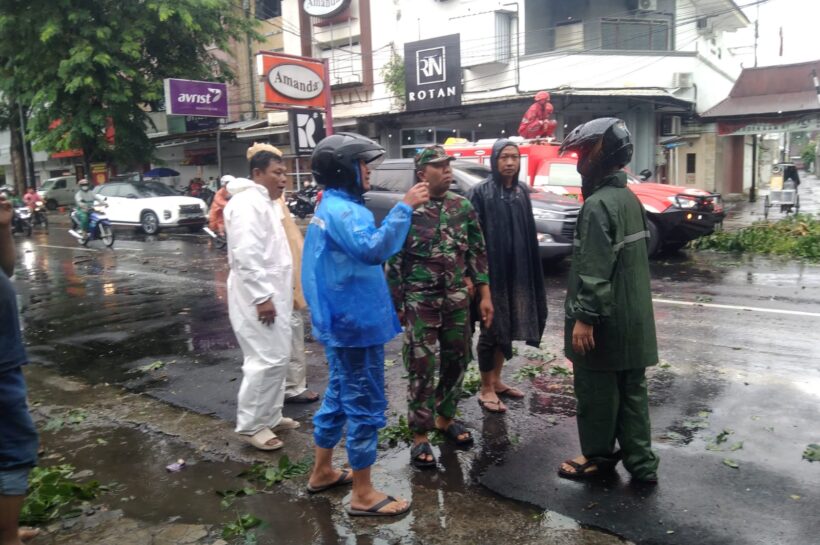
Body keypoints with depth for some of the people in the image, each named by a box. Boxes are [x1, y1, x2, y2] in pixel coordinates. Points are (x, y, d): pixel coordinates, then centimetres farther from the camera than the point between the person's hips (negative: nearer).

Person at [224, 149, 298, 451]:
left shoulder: (267, 202, 16)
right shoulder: (248, 204, -16)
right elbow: (246, 256, -24)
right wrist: (262, 297, -25)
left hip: (272, 293, 10)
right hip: (258, 297, -10)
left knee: (277, 358, 16)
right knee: (266, 360, -7)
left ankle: (270, 416, 28)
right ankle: (251, 425, 5)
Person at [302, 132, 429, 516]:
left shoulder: (333, 207, 14)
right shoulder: (340, 210, -19)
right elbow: (373, 249, -35)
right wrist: (404, 207, -33)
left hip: (343, 320, 11)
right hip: (355, 323, -11)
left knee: (340, 397, 20)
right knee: (364, 405, -1)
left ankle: (322, 472, 34)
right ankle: (363, 495, 11)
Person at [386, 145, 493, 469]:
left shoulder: (463, 207, 4)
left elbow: (478, 252, 8)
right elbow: (394, 262, -5)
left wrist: (484, 295, 4)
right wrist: (395, 306, -5)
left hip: (457, 300, 5)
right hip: (420, 302, -4)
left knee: (457, 362, 13)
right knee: (421, 368, 0)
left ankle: (445, 418, 33)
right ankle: (420, 436, 12)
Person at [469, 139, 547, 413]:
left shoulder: (522, 191, 9)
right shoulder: (481, 192, -8)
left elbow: (529, 232, 12)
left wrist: (531, 270, 10)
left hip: (517, 271, 6)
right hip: (491, 271, -6)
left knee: (507, 326, 14)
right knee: (490, 328, 2)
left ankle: (496, 381, 29)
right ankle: (486, 389, 15)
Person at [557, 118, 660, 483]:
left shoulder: (598, 204, -18)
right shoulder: (629, 197, 12)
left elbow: (594, 269, -24)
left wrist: (584, 317, -21)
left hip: (606, 319, -9)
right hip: (632, 316, 9)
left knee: (596, 392, 6)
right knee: (631, 389, 14)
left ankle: (599, 456, 21)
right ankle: (640, 462, 22)